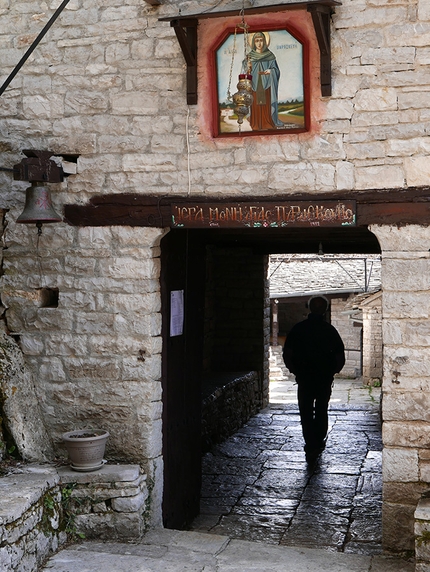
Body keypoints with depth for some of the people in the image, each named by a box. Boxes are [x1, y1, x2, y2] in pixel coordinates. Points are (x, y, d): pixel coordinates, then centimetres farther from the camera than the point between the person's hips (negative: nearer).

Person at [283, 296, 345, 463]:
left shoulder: (298, 328, -3)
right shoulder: (330, 330, -5)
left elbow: (287, 354, -3)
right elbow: (340, 357, -5)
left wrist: (294, 370, 9)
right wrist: (332, 371, 11)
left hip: (304, 378, -1)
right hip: (325, 378, 1)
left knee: (306, 413, 4)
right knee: (321, 411, 17)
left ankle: (311, 446, -7)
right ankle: (319, 443, 25)